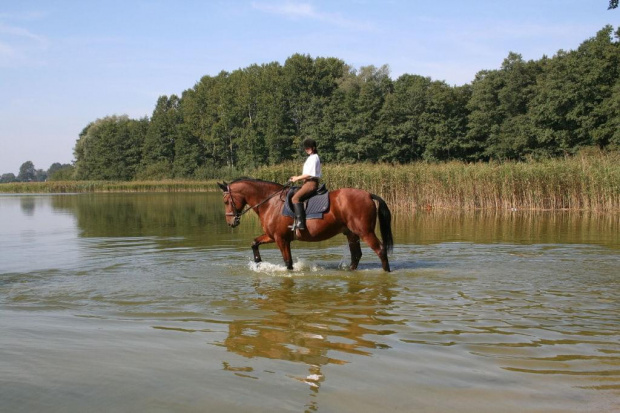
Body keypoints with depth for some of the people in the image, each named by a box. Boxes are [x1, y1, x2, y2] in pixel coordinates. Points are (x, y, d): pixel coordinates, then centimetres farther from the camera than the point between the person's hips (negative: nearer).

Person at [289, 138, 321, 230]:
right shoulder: (311, 157, 20)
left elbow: (309, 174, -18)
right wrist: (298, 177, 13)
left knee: (296, 198, -23)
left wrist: (297, 178, -10)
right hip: (308, 182, 11)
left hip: (311, 183, -11)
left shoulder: (314, 158, -11)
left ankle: (300, 223, -31)